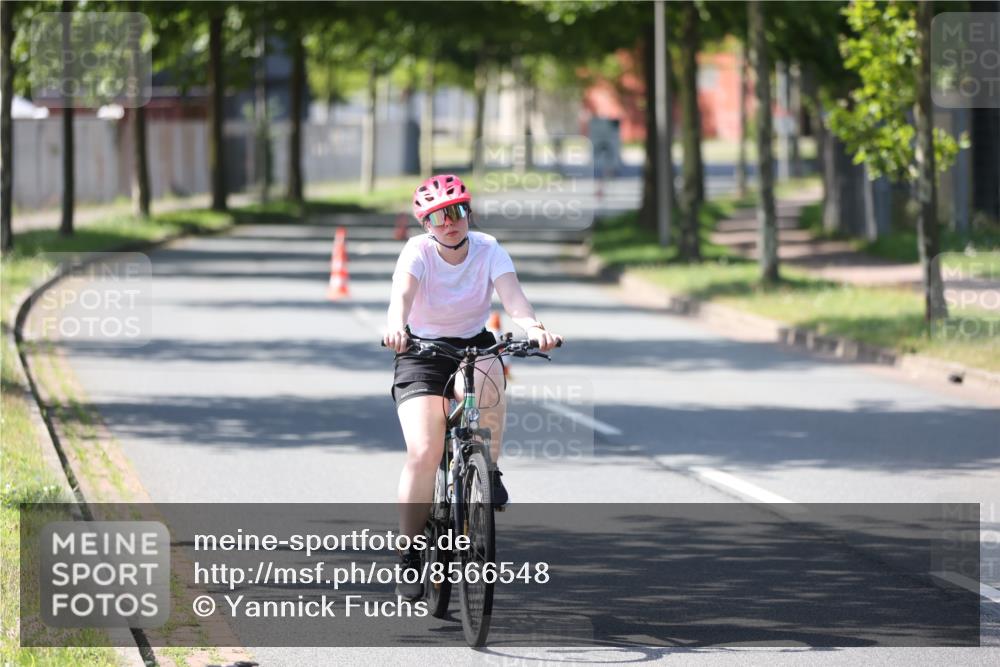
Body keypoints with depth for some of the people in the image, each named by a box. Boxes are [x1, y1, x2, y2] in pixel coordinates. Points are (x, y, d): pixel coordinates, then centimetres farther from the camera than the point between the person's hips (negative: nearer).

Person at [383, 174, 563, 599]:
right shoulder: (418, 252, -15)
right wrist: (396, 326, -57)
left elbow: (511, 293, -26)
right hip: (421, 353, -1)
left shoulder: (488, 251, -10)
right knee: (423, 452, -19)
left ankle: (488, 472, -11)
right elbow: (402, 292, -34)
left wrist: (532, 326, -48)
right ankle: (411, 555, -7)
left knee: (487, 385, -37)